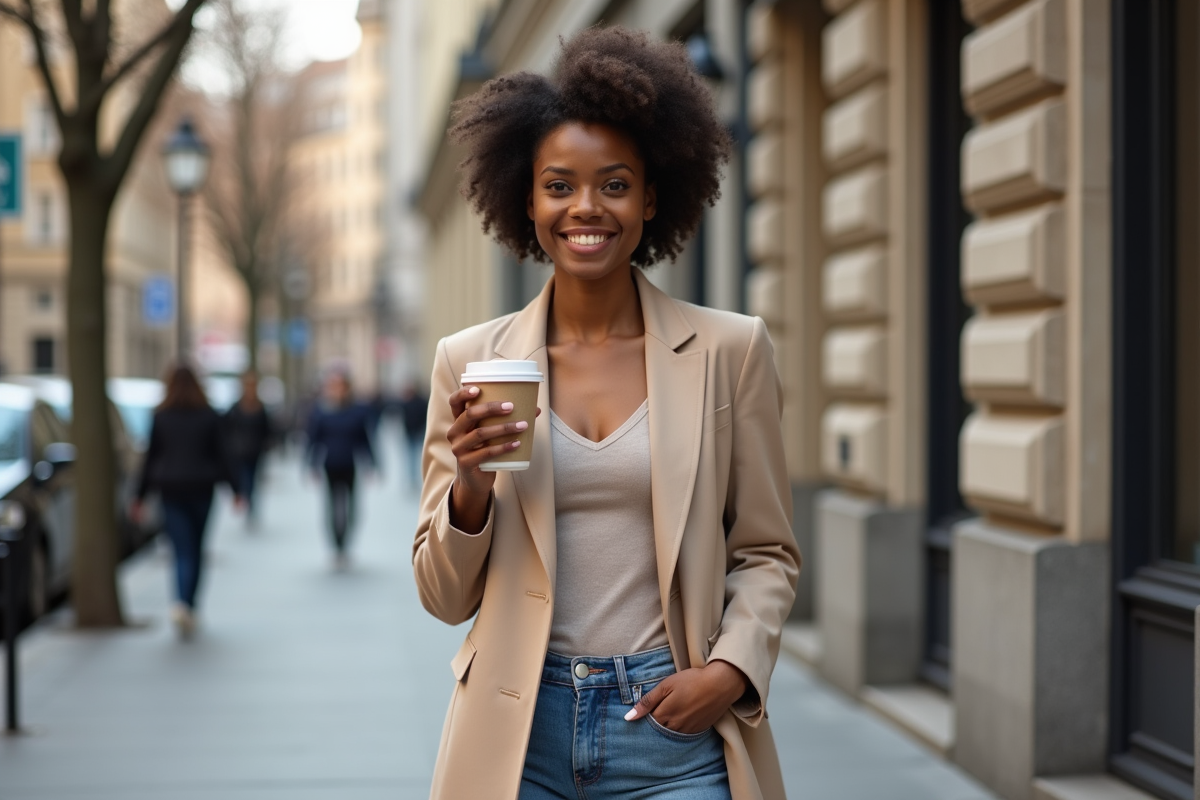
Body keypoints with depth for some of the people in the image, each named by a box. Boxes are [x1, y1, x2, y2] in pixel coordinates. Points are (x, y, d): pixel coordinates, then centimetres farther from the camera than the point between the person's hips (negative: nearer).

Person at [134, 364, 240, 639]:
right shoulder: (209, 416, -2)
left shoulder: (161, 418, -2)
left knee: (183, 552, -3)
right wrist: (234, 489, 7)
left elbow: (150, 458, 0)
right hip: (201, 489, 0)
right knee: (196, 550, 14)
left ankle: (181, 604, -26)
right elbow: (220, 455, -1)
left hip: (171, 490, 0)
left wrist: (140, 496, 7)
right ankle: (190, 610, 18)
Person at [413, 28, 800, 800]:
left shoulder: (729, 351, 0)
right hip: (519, 736, 1)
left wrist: (732, 668, -9)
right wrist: (471, 488, -12)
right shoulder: (471, 361, 3)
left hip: (674, 733, -1)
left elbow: (767, 553, 7)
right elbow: (446, 598, 5)